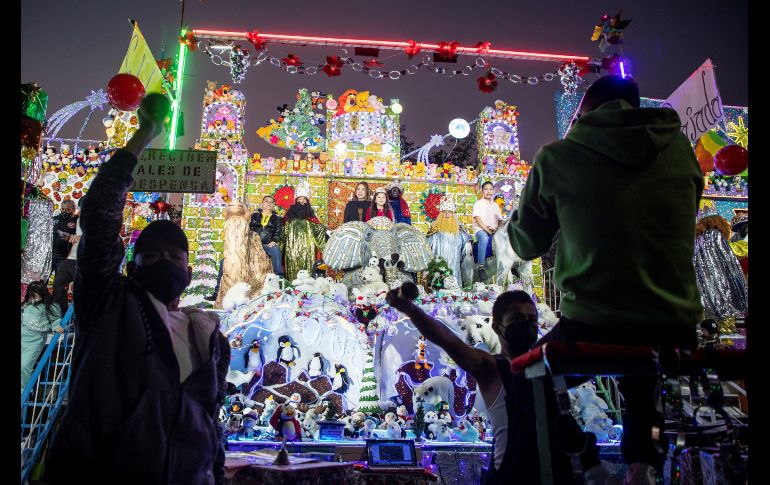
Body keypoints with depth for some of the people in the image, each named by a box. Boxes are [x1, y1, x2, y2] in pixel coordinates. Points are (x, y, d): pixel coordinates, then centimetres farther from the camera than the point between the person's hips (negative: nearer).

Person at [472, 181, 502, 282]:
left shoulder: (495, 205, 22)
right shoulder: (478, 204, 6)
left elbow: (500, 220, 18)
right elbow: (477, 219, -7)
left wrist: (496, 228, -5)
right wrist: (487, 230, -18)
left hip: (494, 231, 5)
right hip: (480, 230, -5)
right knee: (484, 237, -40)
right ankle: (480, 266, -40)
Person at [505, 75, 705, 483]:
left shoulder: (558, 157, -3)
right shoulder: (679, 147, 6)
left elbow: (526, 244, 8)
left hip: (592, 329, -3)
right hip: (676, 332, 4)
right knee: (640, 374, 35)